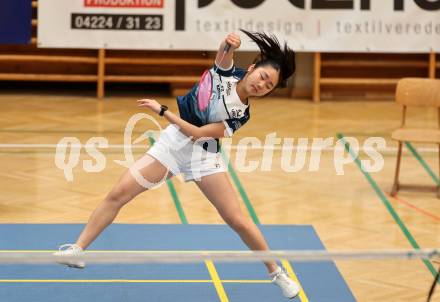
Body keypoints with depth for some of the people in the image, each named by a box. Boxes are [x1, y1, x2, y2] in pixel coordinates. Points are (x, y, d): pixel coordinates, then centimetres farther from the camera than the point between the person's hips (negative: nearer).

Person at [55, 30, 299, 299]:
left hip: (203, 153, -2)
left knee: (238, 220, -8)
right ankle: (78, 250, 3)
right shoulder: (226, 71, -4)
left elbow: (198, 133, -18)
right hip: (172, 142, 2)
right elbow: (224, 52, -26)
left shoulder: (241, 114, -11)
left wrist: (162, 110, -18)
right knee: (118, 194, -6)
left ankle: (275, 271, 11)